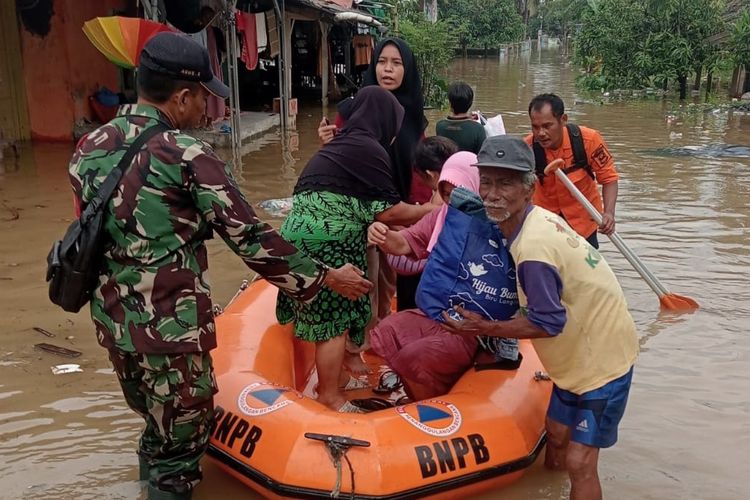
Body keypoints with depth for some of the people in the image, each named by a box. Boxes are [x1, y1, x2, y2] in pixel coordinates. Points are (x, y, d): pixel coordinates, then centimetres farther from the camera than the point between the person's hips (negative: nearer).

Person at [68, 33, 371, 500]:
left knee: (157, 423, 28)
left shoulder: (89, 147, 4)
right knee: (180, 443, 12)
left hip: (111, 319, 7)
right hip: (170, 328, -7)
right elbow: (250, 237, -15)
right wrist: (326, 276, -6)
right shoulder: (186, 155, -17)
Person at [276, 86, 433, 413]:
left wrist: (404, 224, 21)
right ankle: (330, 396, 13)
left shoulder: (343, 144, 18)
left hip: (310, 236, 10)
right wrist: (429, 210, 5)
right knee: (334, 319, 1)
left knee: (326, 314, 19)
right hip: (325, 244, -10)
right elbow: (387, 211, -10)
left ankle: (335, 378, 33)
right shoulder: (369, 149, -11)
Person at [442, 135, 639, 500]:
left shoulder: (532, 250, -31)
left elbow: (548, 324, -25)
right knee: (557, 435, 22)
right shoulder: (538, 218, -2)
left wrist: (485, 328, -17)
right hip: (580, 351, 9)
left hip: (600, 360, -9)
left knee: (578, 463, -5)